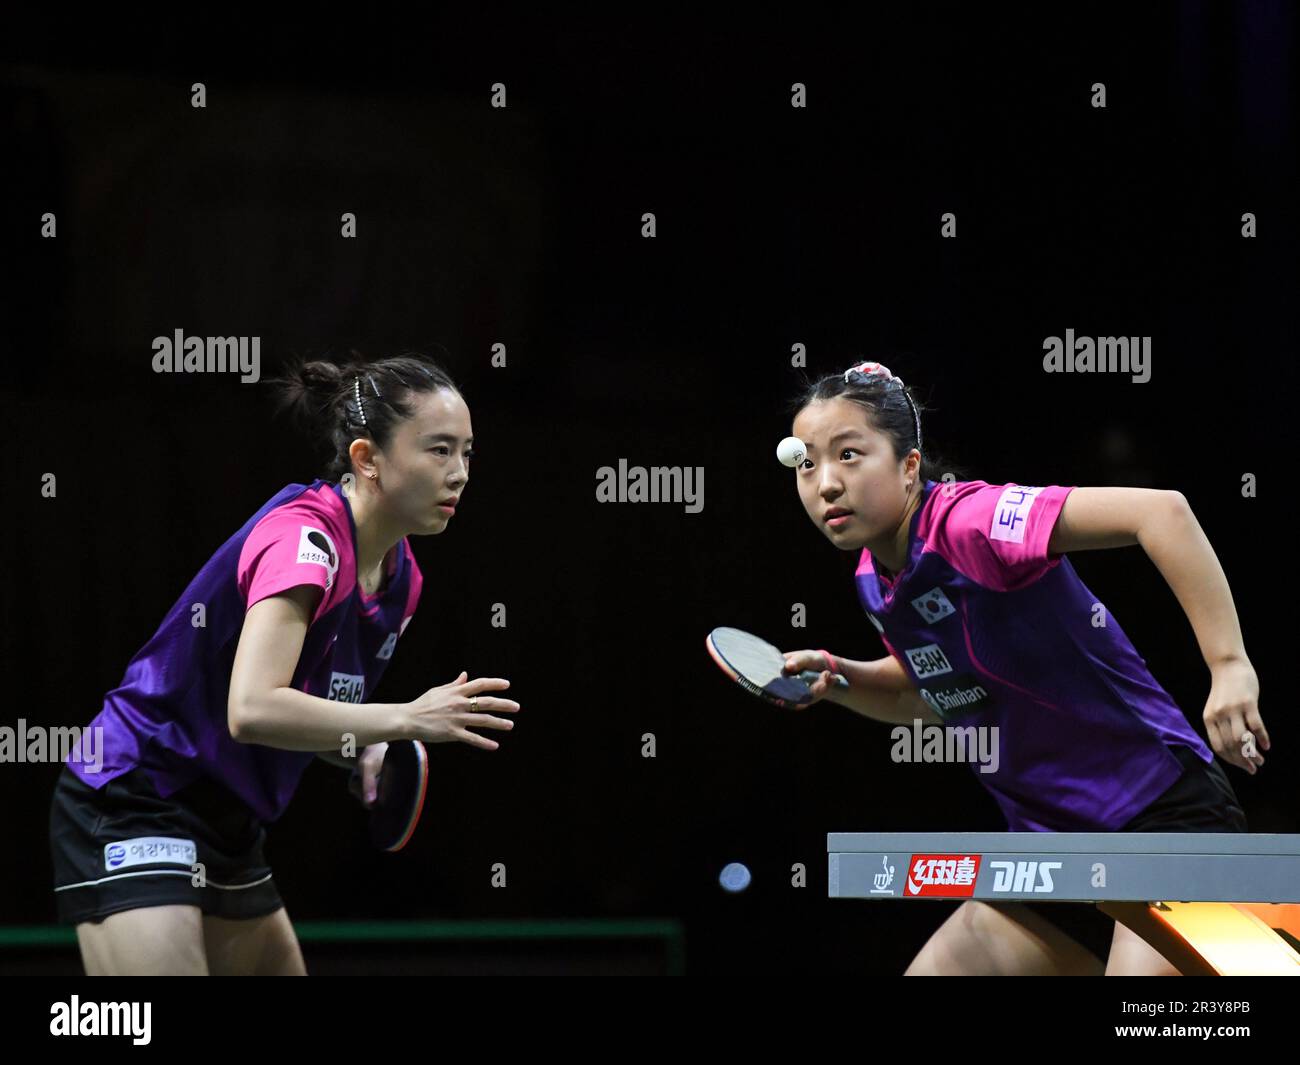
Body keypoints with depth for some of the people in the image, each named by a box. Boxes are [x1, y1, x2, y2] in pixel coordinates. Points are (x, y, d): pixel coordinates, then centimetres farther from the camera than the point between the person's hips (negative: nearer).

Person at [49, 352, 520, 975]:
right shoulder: (304, 533, -22)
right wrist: (406, 718, -33)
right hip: (131, 808, -10)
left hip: (229, 825, 10)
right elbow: (252, 709, -34)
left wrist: (365, 753, -2)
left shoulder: (399, 576, 6)